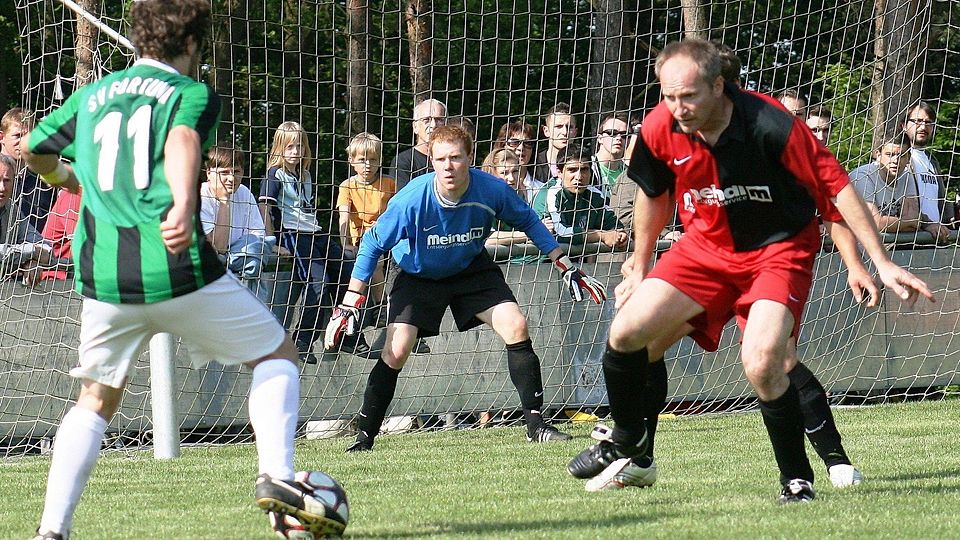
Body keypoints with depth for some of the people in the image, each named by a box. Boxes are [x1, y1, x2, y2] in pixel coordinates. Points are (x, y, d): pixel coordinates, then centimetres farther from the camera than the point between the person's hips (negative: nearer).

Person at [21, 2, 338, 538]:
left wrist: (66, 178, 55)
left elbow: (34, 150, 32)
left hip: (102, 275, 4)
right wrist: (185, 206, -38)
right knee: (276, 355, 14)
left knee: (97, 399, 18)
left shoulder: (90, 96, 18)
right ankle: (277, 477, -5)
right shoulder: (192, 93, 4)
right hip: (177, 267, -4)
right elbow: (182, 140, -19)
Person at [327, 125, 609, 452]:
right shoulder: (412, 200, -32)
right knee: (396, 351, -16)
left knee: (516, 327, -12)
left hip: (472, 269, 2)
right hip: (419, 275, -2)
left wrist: (567, 268, -3)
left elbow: (528, 222, -3)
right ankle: (364, 436, -3)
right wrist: (350, 304, -19)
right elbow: (373, 245, -19)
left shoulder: (493, 191, -25)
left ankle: (535, 425, -3)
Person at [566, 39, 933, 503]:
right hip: (706, 246, 5)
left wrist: (882, 263, -19)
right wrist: (639, 268, 19)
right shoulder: (659, 129, -14)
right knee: (627, 332, -6)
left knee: (761, 364, -26)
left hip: (779, 249, -5)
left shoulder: (770, 126, -28)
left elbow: (836, 186, -18)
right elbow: (655, 197, 8)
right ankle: (627, 451, 19)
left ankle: (797, 480, -7)